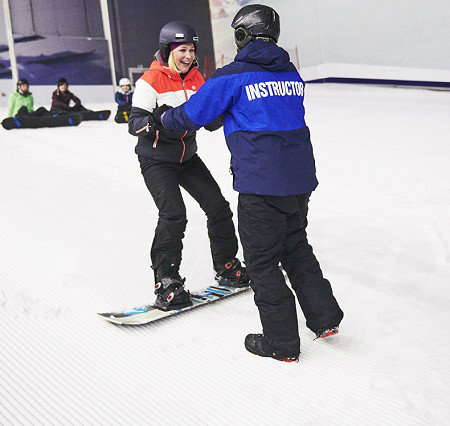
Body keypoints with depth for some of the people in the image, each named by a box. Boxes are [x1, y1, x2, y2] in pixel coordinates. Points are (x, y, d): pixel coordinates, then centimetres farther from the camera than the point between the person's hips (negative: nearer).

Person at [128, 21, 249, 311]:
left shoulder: (196, 78, 3)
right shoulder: (151, 81, -14)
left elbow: (211, 123, 3)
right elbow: (135, 123, -20)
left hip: (187, 157, 6)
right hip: (156, 160, -6)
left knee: (218, 207, 5)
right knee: (174, 215, -21)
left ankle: (227, 268, 24)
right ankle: (166, 282, -10)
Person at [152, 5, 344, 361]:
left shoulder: (232, 76, -8)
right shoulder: (292, 74, 12)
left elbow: (192, 115, -3)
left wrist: (163, 117, 19)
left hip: (262, 184, -7)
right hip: (300, 178, 7)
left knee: (262, 261, 6)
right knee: (296, 247, 23)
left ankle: (282, 343, 14)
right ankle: (325, 317, 28)